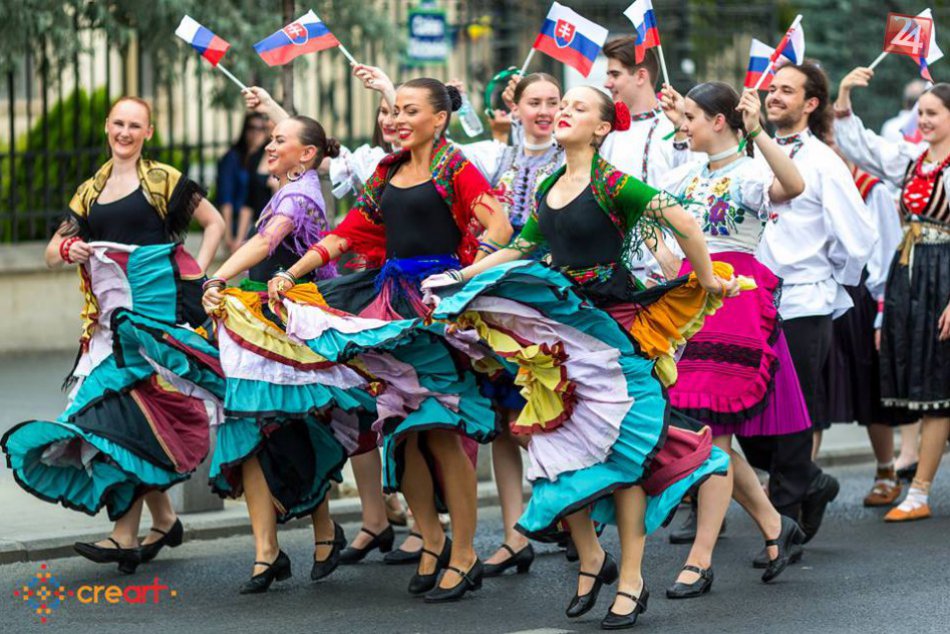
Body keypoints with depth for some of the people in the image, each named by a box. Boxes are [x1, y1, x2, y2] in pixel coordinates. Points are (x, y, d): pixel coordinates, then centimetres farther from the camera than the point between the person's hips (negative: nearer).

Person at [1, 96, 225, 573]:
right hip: (110, 314, 6)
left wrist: (197, 274, -2)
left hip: (158, 306, -6)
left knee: (136, 410, -14)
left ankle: (126, 533, -17)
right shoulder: (91, 191, 18)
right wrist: (68, 250, -7)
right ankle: (163, 519, 14)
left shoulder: (163, 180, 5)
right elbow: (52, 252, 16)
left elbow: (214, 222, 9)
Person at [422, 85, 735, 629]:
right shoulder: (549, 187, 10)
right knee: (561, 443, 3)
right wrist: (460, 278, 19)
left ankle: (632, 581, 2)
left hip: (616, 324, -7)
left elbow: (681, 219, -20)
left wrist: (708, 281, -14)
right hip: (560, 328, 7)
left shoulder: (610, 183, -13)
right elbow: (521, 250, 22)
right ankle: (591, 558, 20)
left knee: (618, 448, -4)